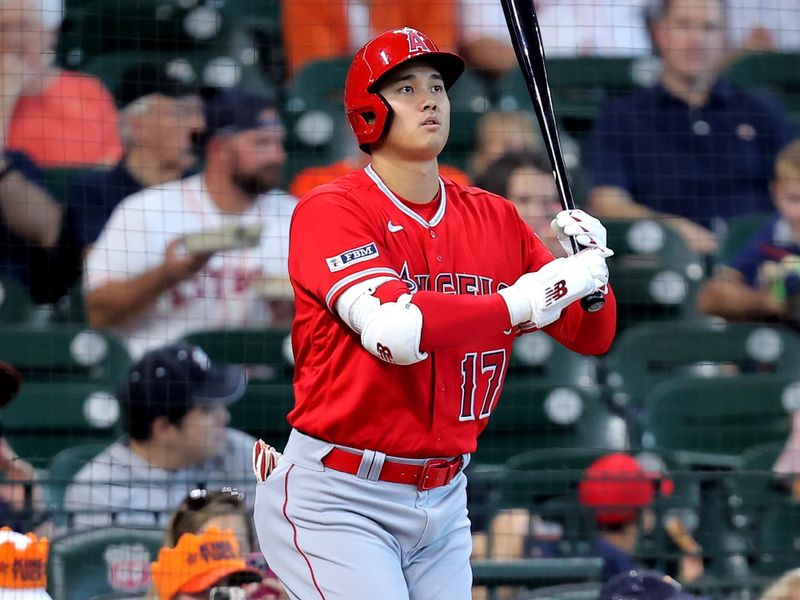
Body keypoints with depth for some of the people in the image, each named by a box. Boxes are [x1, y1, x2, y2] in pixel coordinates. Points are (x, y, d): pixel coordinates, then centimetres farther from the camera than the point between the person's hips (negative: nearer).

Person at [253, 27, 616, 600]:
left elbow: (592, 336, 10)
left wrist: (592, 269, -10)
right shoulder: (331, 210, -10)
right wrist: (525, 300, -25)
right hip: (337, 502, -6)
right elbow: (395, 332, -26)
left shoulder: (496, 219, 9)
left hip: (443, 504, 6)